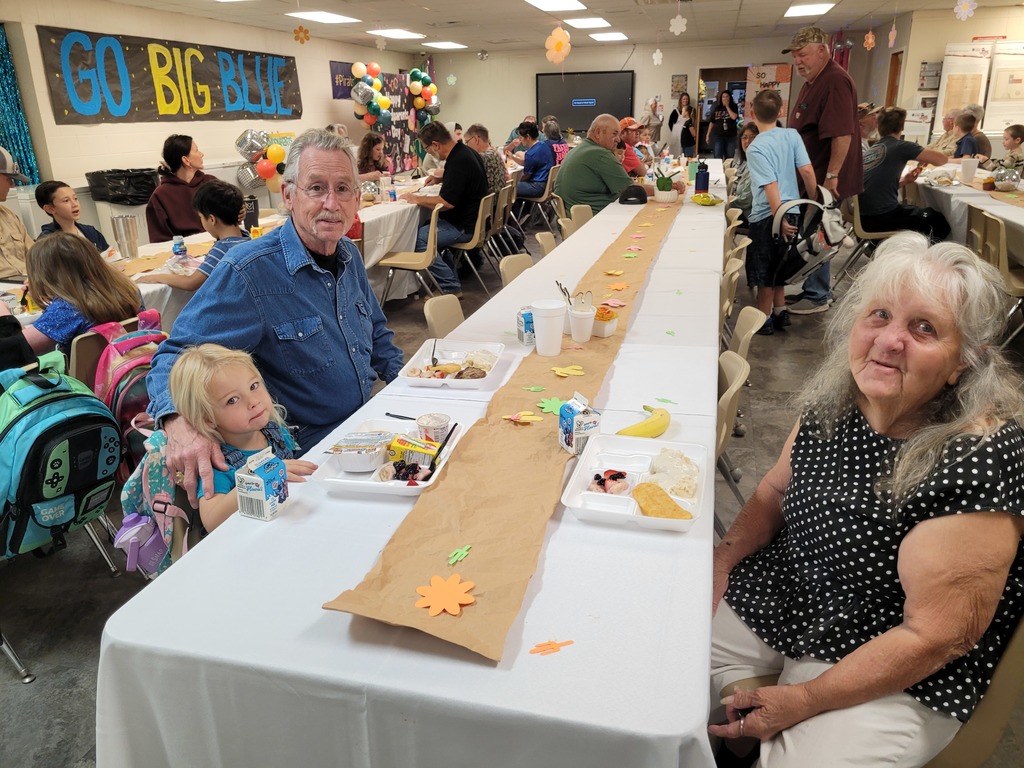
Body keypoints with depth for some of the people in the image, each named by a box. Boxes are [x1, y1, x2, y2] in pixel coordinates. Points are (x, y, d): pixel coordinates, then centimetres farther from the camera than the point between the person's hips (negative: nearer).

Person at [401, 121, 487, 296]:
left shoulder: (458, 161, -23)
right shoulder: (465, 152, 9)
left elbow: (446, 202, -25)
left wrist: (416, 199, -13)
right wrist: (441, 177, 17)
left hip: (465, 226, -11)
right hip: (472, 217, 11)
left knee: (418, 238, -15)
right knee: (428, 227, 23)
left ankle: (450, 287, -9)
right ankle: (450, 276, 20)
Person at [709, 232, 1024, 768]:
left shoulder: (979, 460, -25)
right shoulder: (837, 397, -7)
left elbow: (935, 637, -21)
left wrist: (802, 701, -18)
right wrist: (720, 560, -6)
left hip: (894, 678, -5)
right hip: (775, 603, 6)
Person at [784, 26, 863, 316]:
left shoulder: (835, 81, -19)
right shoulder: (813, 81, 15)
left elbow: (843, 134, -26)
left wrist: (831, 177, -26)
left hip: (823, 182, -10)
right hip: (810, 178, 10)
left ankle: (817, 297, 8)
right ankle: (813, 289, 30)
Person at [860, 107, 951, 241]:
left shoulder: (872, 149, 15)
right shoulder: (901, 146, -7)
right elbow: (942, 159, -7)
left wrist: (904, 181, 7)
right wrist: (924, 157, 13)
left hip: (863, 217, 7)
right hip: (882, 218, -7)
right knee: (939, 220, 17)